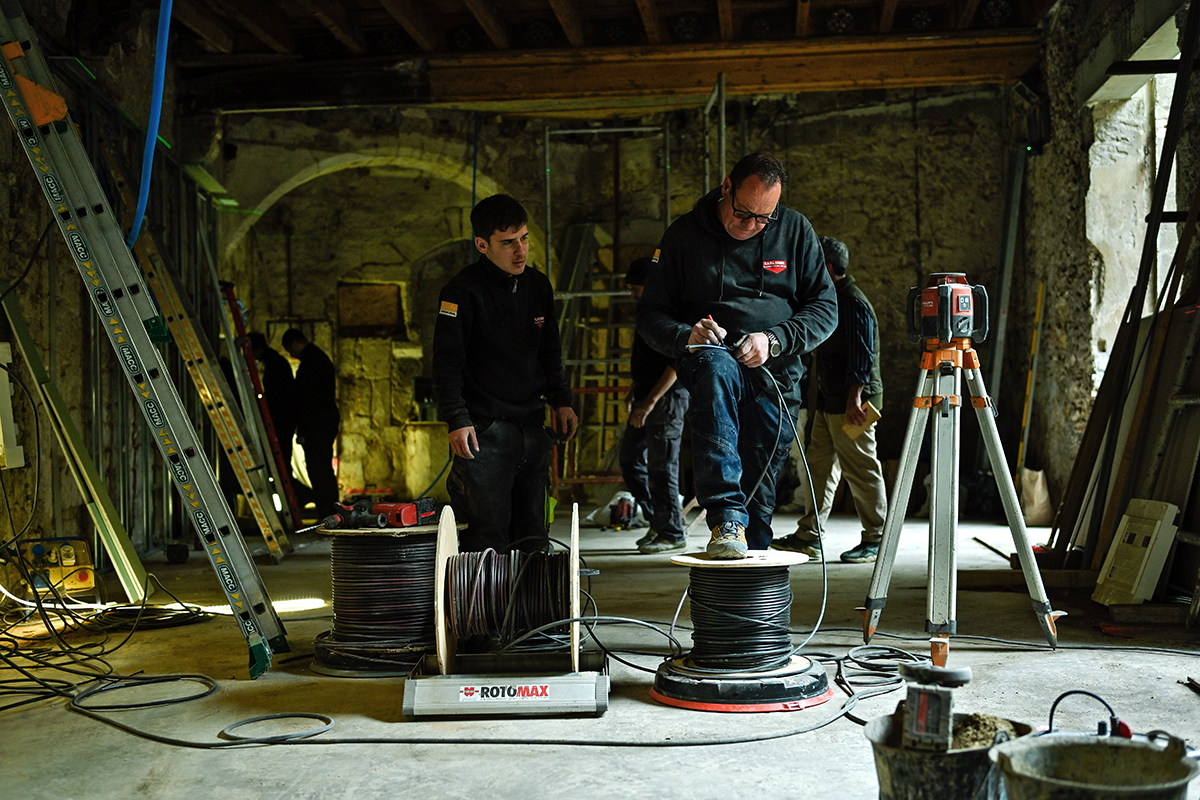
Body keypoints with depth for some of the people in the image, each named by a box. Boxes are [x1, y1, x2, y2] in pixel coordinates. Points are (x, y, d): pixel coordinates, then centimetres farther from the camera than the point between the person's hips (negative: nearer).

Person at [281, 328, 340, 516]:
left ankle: (325, 516, -9)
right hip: (329, 418, 11)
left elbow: (307, 399, -19)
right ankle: (332, 513, 19)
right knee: (325, 469, 15)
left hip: (316, 423, -10)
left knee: (317, 470, -9)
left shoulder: (309, 361, -14)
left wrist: (302, 431, -18)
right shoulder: (321, 357, 18)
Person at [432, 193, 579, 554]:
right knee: (487, 540, -9)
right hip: (484, 430, -6)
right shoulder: (462, 292, -9)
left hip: (532, 427, 6)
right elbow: (446, 362, -11)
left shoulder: (538, 285, 10)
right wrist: (457, 419, -20)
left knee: (531, 537, 11)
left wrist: (561, 401, 11)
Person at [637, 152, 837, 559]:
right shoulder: (685, 233, 0)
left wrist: (773, 339, -13)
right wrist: (686, 336, -20)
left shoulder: (795, 231, 4)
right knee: (716, 366, -39)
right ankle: (726, 519, -47)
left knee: (759, 493, 1)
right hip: (711, 361, -2)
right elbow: (650, 314, 2)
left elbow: (825, 307, 3)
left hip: (775, 376, 3)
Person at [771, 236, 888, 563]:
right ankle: (809, 535, 14)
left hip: (852, 402, -10)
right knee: (820, 463, 10)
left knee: (861, 468, -4)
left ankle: (876, 539, 5)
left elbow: (863, 355, -20)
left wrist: (854, 397, -25)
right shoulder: (833, 300, 18)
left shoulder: (854, 303, -14)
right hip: (829, 401, 10)